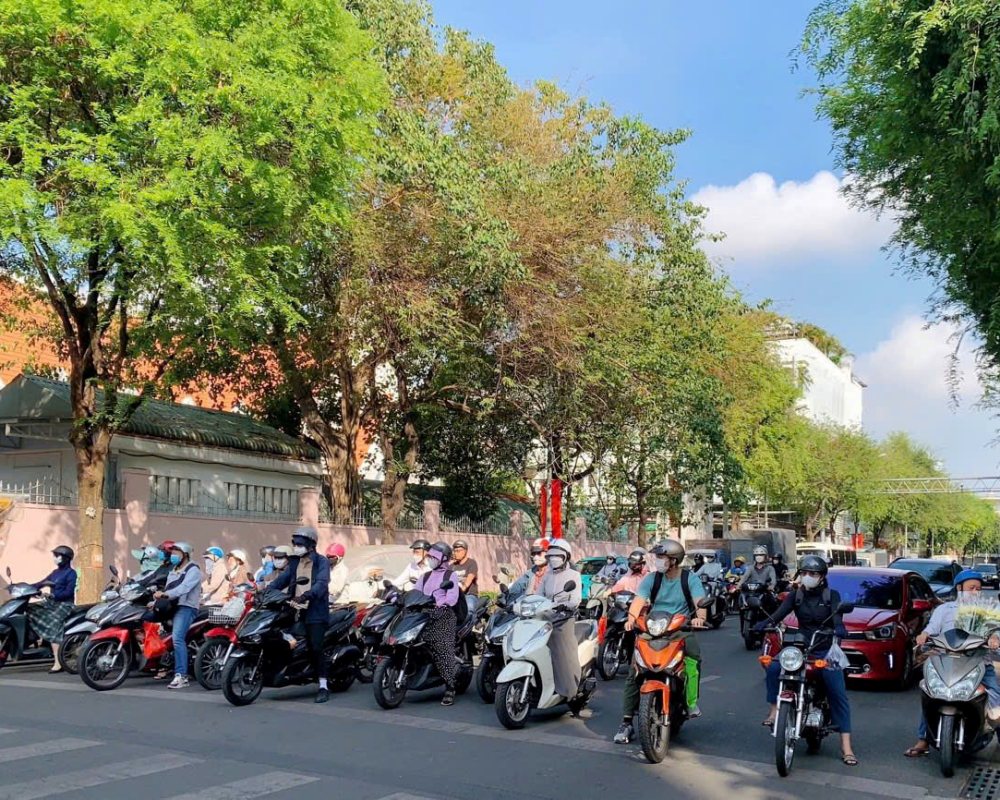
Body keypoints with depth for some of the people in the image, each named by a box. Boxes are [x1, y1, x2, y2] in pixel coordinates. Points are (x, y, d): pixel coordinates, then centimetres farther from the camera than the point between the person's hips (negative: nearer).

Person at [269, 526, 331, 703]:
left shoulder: (321, 562, -2)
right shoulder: (294, 562, 18)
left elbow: (322, 583, -18)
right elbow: (282, 579, 9)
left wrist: (307, 595, -35)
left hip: (315, 611, -6)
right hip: (295, 610, 7)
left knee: (315, 647, -13)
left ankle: (323, 687, -9)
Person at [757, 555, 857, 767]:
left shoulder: (832, 596, 1)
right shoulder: (796, 595, 6)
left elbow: (837, 615, -19)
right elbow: (779, 613, -10)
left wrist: (839, 628, -43)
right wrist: (764, 623, -31)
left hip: (826, 650, -2)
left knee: (838, 694, -11)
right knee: (774, 667, -26)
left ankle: (846, 746, -9)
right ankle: (774, 708, -16)